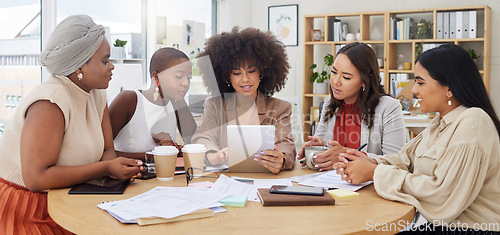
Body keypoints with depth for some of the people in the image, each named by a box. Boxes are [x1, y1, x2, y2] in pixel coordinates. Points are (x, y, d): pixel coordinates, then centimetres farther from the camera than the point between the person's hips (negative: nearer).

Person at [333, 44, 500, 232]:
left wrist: (374, 173, -19)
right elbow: (408, 157, 9)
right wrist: (373, 164, -11)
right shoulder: (440, 122, 12)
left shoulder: (473, 122, -19)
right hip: (440, 225, 8)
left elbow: (441, 193, -25)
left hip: (471, 227, -8)